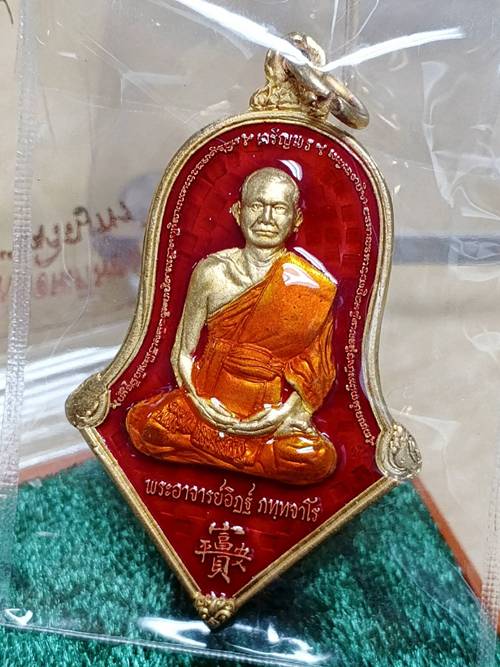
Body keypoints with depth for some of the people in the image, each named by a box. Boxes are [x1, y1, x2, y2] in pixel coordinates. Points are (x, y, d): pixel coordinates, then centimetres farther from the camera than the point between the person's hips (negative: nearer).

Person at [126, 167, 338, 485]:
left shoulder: (311, 286, -5)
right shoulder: (212, 272, -2)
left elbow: (319, 368, 0)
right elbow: (183, 352, 2)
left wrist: (286, 413, -14)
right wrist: (201, 405, -12)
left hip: (272, 411, -2)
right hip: (209, 405, 2)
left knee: (316, 458, -27)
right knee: (142, 423, -16)